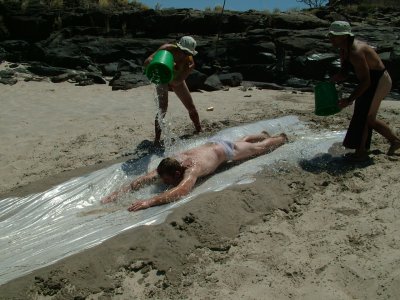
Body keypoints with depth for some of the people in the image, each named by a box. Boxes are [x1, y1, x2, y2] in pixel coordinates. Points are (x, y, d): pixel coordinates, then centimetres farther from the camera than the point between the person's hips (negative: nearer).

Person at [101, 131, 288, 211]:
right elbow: (146, 178, -31)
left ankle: (282, 138, 50)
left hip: (225, 151, -6)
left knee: (260, 149, 22)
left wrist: (149, 202, -70)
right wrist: (120, 192, -42)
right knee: (240, 141, 36)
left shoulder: (191, 169, -47)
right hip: (212, 143, 6)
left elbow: (180, 192, -64)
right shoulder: (172, 163, -29)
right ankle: (263, 135, 64)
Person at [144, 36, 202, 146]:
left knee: (192, 108, 7)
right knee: (162, 108, -22)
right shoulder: (167, 49, -32)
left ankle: (199, 132, 31)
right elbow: (147, 61, -36)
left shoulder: (190, 63, -30)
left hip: (176, 82, 3)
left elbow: (177, 82, -38)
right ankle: (157, 139, -17)